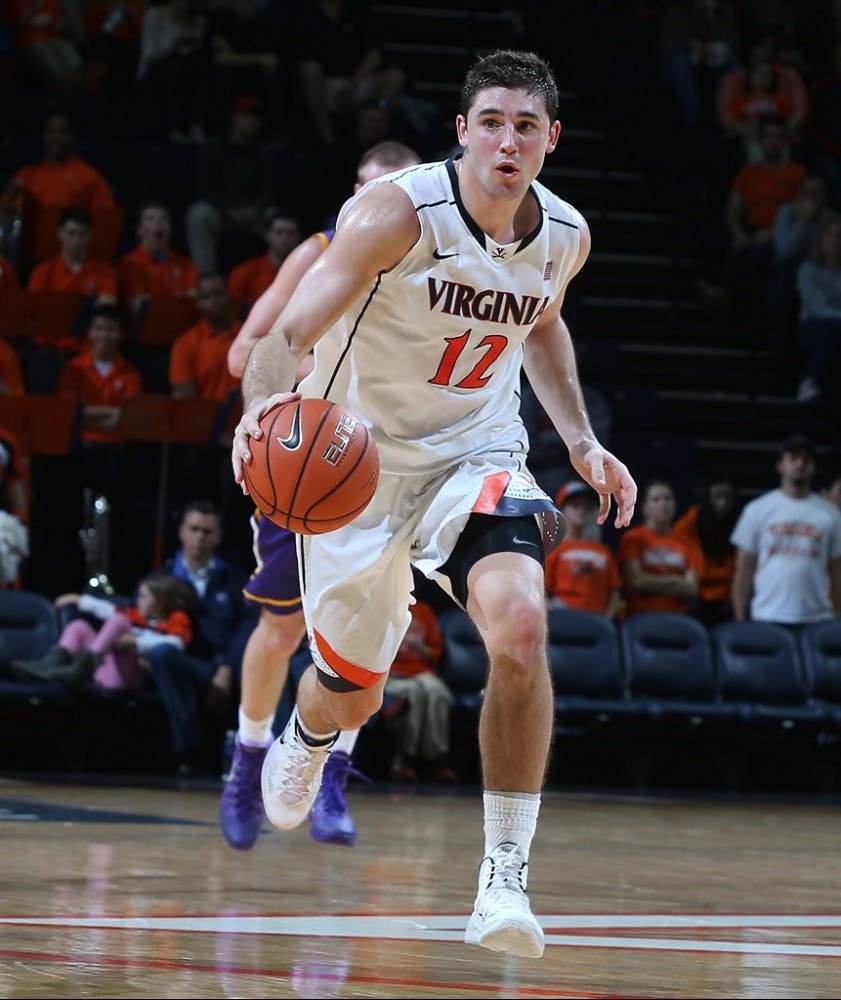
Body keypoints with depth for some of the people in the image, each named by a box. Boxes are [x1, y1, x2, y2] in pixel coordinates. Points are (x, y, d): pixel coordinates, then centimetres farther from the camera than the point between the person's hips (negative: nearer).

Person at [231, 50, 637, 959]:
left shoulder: (564, 236, -5)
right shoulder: (397, 212, -22)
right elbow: (290, 332, -29)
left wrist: (581, 442, 11)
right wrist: (262, 402, -50)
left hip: (475, 457, 2)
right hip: (358, 456, -2)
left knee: (520, 625, -28)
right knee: (353, 695, 10)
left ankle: (506, 879, -19)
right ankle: (308, 736, 53)